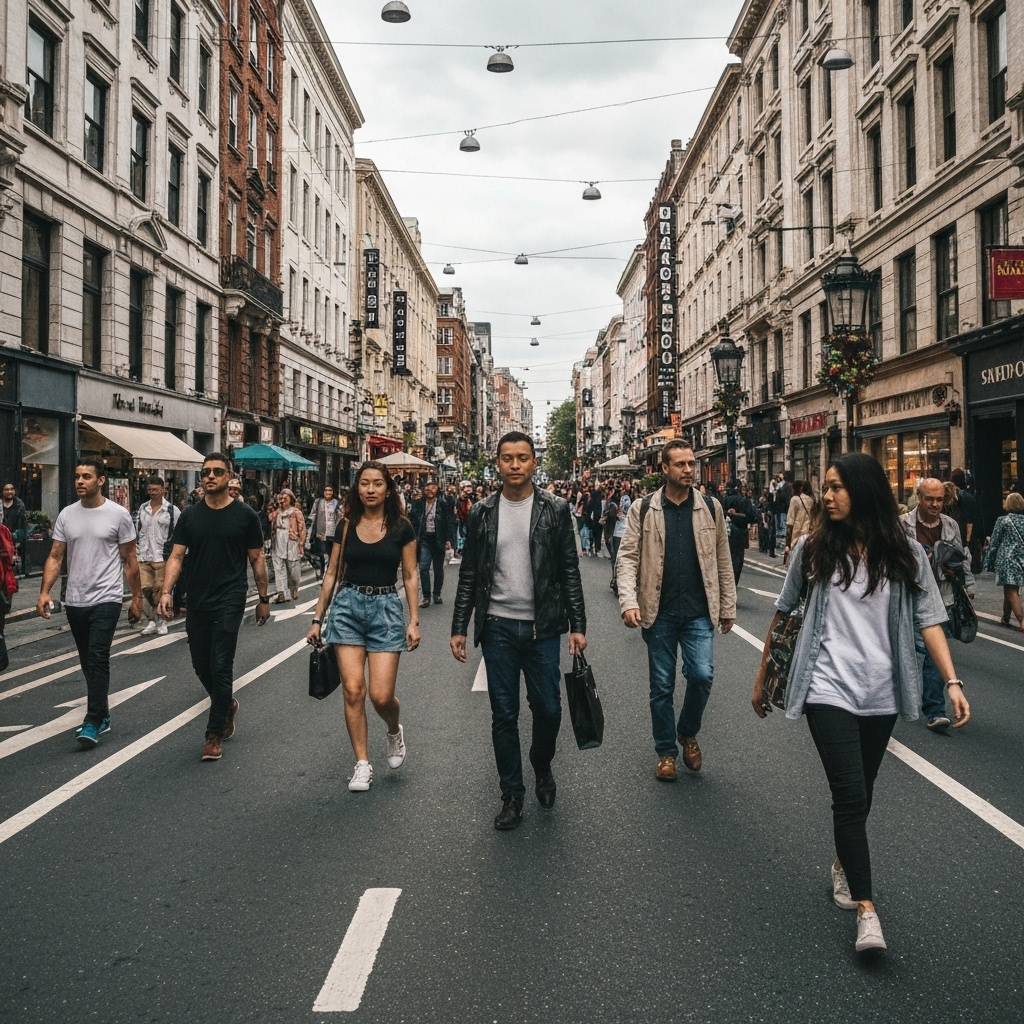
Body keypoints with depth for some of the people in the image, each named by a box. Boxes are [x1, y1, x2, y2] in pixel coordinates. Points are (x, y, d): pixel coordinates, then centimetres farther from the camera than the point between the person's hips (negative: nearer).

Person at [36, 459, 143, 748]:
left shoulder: (118, 514, -6)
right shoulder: (66, 515, 5)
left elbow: (130, 561, -1)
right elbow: (55, 557, 5)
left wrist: (137, 598, -1)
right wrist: (44, 592, -8)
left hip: (106, 599, -5)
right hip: (74, 601, 5)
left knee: (97, 659, -12)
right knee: (88, 662, 13)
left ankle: (93, 723, -8)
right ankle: (102, 715, 26)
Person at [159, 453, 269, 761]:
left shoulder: (244, 515, -2)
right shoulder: (190, 515, 5)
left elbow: (257, 559, 3)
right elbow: (176, 556, 2)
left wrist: (263, 599, 4)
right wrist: (166, 591, -12)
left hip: (229, 601, -4)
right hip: (197, 602, 4)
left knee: (220, 666, -5)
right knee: (201, 665, 12)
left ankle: (214, 734, 6)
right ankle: (227, 705, 39)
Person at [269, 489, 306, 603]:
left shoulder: (296, 512, -2)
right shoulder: (276, 513, 11)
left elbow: (302, 528, -4)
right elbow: (272, 527, 17)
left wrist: (301, 543, -9)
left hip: (292, 544, -4)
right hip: (278, 545, 4)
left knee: (293, 569, 5)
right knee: (279, 569, -2)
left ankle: (294, 589, 27)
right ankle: (281, 593, -4)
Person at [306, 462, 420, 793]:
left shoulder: (401, 527, -1)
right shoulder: (346, 526, 4)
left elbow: (410, 576, 2)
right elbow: (332, 573, 9)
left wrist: (414, 621, -3)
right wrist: (317, 618, 8)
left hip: (386, 608, -2)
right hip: (347, 606, 2)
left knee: (381, 695, -7)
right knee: (353, 690, -3)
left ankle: (395, 732, 28)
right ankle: (362, 763, 11)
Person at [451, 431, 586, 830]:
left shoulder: (555, 510, -1)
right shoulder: (482, 513, 3)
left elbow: (570, 571, 0)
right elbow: (469, 575, 6)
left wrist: (577, 625, -4)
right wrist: (459, 628, 2)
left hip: (543, 628, -1)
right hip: (498, 627, 1)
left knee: (547, 709, 5)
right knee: (504, 715, 7)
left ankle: (542, 767, 35)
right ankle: (512, 794, 22)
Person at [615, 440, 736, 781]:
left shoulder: (711, 507, 3)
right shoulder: (642, 509, -2)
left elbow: (723, 560, 7)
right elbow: (628, 557, -6)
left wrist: (728, 607, 6)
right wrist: (628, 602, -19)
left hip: (699, 611, 1)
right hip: (658, 612, 0)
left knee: (702, 675, -10)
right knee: (662, 686, 8)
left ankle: (688, 733, 19)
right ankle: (666, 752, 25)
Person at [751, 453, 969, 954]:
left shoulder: (904, 554, 0)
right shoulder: (814, 547, -2)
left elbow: (928, 619, -1)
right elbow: (783, 612, 6)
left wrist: (952, 681, -15)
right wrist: (761, 678, 10)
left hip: (881, 692, 2)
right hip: (829, 687, -2)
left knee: (859, 793, 15)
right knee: (851, 795, -9)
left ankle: (843, 863, 40)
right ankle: (866, 908, -2)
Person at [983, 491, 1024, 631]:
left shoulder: (1003, 520, -8)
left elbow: (994, 542, -4)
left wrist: (989, 562, 4)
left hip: (1007, 560, -6)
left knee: (1011, 591, -6)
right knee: (1011, 590, 16)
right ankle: (1006, 618, 25)